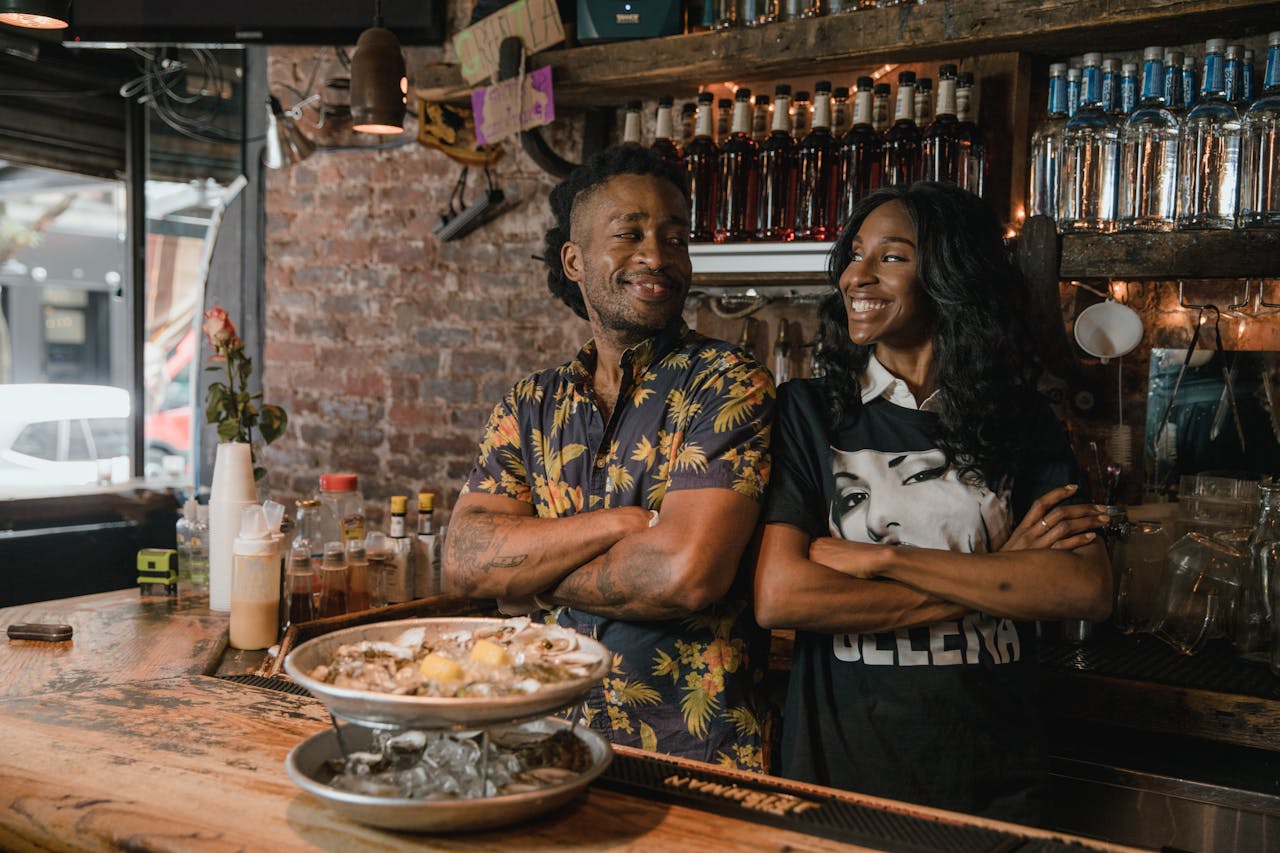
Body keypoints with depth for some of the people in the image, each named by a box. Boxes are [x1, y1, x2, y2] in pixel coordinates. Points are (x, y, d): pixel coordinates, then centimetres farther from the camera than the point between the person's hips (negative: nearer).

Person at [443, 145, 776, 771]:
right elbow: (463, 560, -3)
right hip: (552, 736, 4)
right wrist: (625, 522, -14)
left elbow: (687, 573, -18)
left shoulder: (728, 384, -6)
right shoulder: (529, 406, 9)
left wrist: (534, 577, -4)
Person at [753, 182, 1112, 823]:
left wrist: (883, 559, -19)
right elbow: (777, 596, -16)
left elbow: (1089, 591, -12)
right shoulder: (808, 410, -4)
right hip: (839, 767, -1)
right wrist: (993, 578, -15)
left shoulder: (1022, 423, 2)